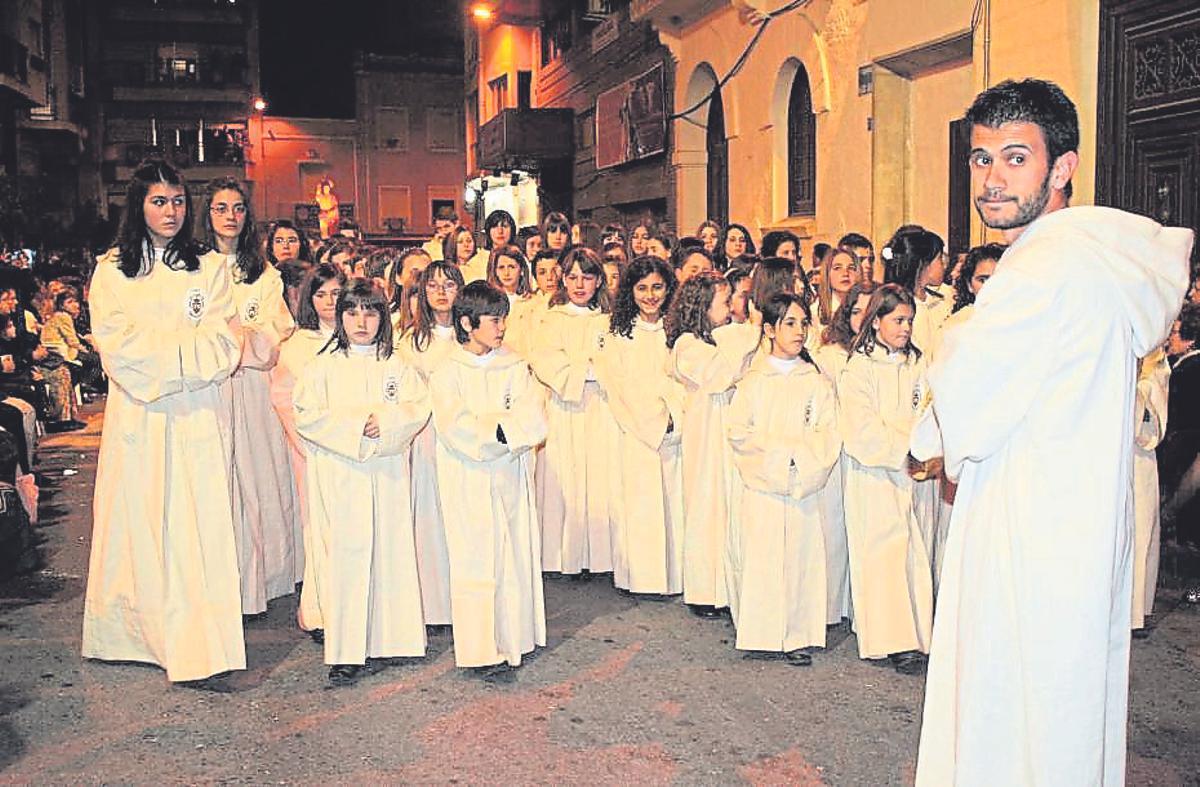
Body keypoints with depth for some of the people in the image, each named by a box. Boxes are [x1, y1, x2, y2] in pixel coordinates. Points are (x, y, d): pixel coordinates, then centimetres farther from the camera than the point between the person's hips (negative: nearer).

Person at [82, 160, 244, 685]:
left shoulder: (210, 268, 9)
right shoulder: (112, 270, 10)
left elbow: (221, 347, -1)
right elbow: (118, 347, -3)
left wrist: (155, 357, -11)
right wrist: (186, 352, -10)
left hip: (197, 415, -1)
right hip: (137, 416, 1)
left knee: (200, 523, -5)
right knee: (138, 520, 4)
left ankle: (200, 642, -4)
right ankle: (140, 631, 13)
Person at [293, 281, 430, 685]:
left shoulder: (396, 366, 11)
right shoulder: (324, 365, 5)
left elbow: (418, 406, 1)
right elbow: (307, 415, -5)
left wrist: (385, 421, -16)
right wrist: (355, 426, -13)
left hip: (387, 472, 3)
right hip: (338, 474, -2)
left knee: (390, 550, 4)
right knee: (345, 554, -5)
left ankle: (388, 635, 16)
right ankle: (345, 651, -2)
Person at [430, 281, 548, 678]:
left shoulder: (515, 367, 8)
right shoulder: (447, 373, -2)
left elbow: (534, 418, -5)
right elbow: (455, 428, -14)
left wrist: (491, 428, -18)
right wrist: (504, 430, -15)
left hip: (511, 475, 4)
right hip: (469, 481, -3)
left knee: (516, 552, 6)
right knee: (476, 558, -3)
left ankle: (513, 636, 19)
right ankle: (481, 649, 1)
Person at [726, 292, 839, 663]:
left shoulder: (818, 382, 10)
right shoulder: (753, 381, 7)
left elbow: (829, 435, 1)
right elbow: (739, 432, -1)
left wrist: (799, 455, -14)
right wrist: (780, 452, -10)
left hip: (804, 486, 1)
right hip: (761, 485, -1)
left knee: (801, 557, 1)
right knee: (759, 559, -2)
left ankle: (798, 637, 10)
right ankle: (760, 635, 8)